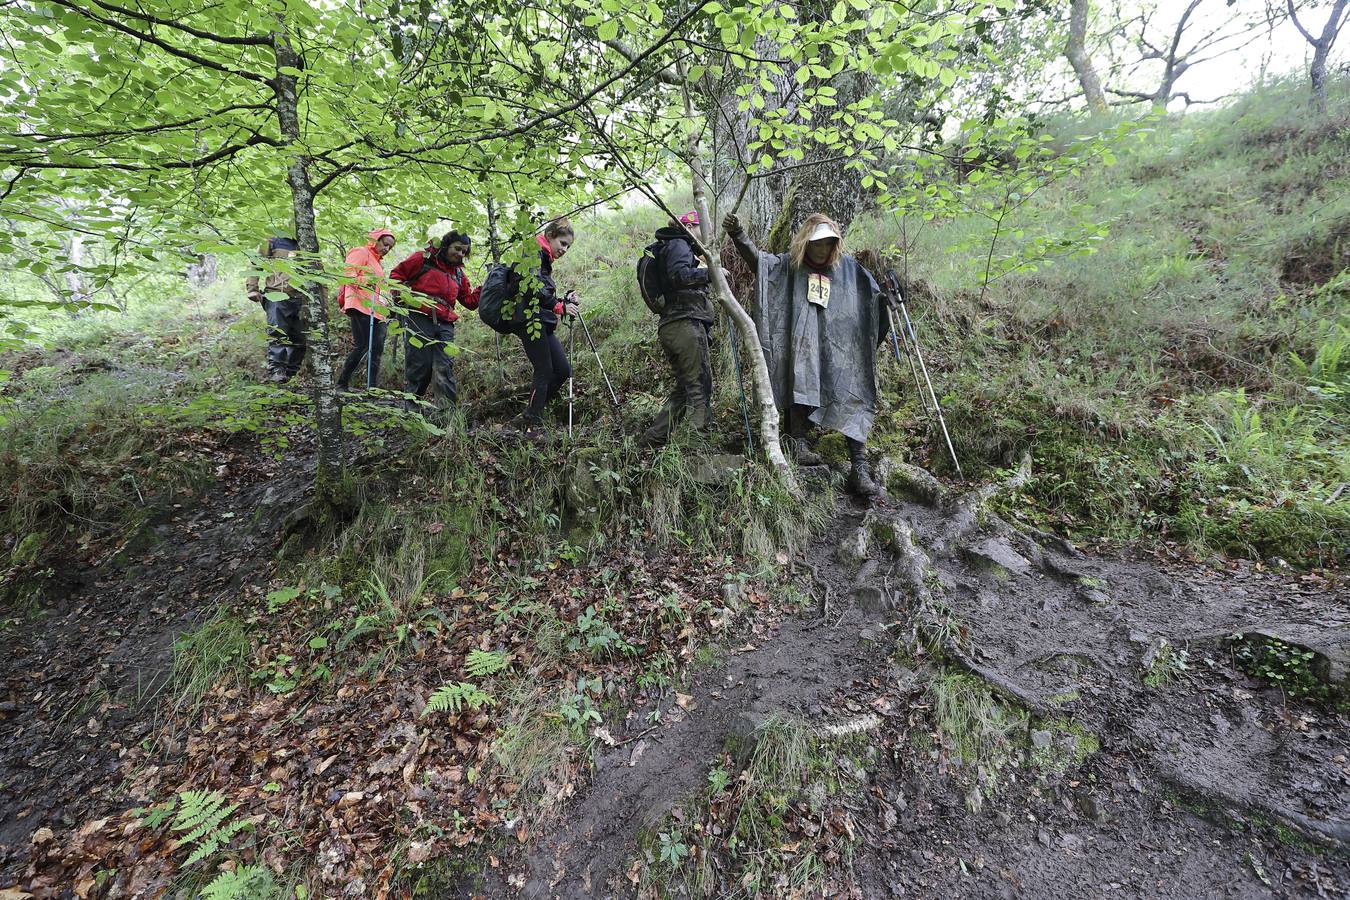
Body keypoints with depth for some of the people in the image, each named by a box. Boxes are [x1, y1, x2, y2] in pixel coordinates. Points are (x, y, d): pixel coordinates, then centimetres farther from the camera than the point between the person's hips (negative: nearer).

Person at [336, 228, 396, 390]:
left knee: (376, 349, -2)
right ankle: (342, 383, -9)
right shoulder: (361, 252, 5)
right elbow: (347, 274, -9)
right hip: (360, 306, -8)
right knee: (362, 345, -17)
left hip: (375, 309, 9)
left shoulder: (379, 262, 31)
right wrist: (364, 281, -28)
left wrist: (384, 304, 22)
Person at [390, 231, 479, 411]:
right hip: (418, 320, -4)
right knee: (420, 365, -4)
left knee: (444, 367, -6)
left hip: (445, 325, 4)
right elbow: (397, 274, 9)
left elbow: (470, 301, 19)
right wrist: (402, 297, -3)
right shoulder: (423, 259, 7)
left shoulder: (459, 274, 22)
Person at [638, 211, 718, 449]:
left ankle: (650, 441, 7)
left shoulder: (673, 248, 32)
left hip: (669, 327, 10)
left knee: (684, 389, 9)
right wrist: (710, 272, -9)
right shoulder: (678, 244, 2)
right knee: (700, 386, -12)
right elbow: (679, 275, -18)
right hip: (686, 324, -10)